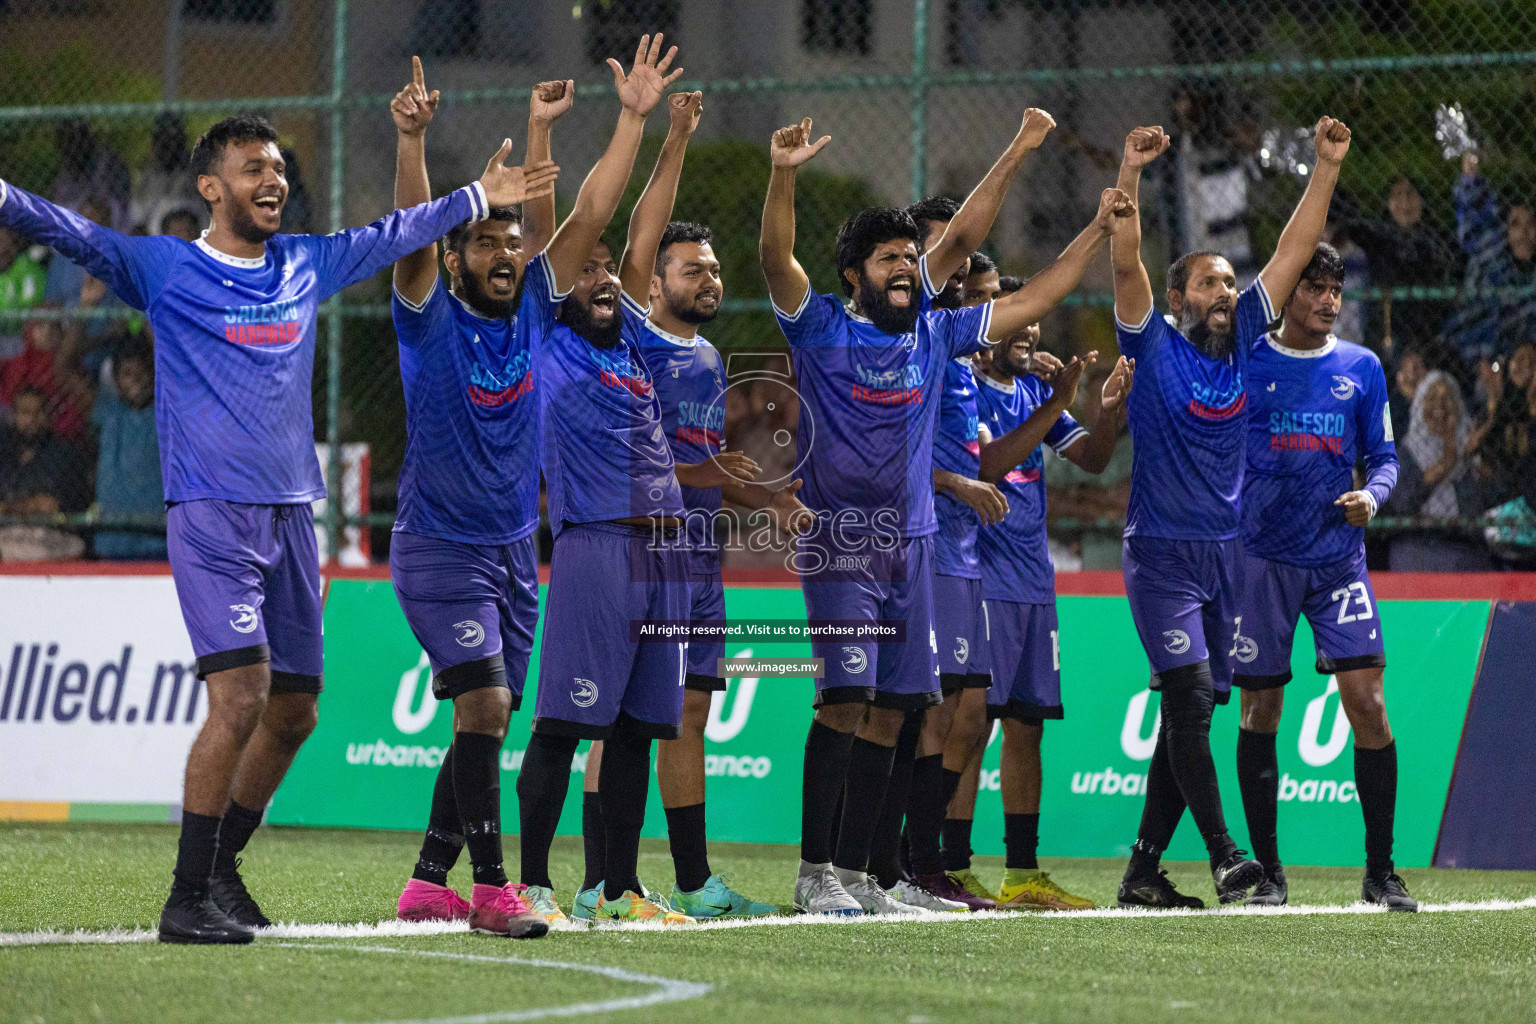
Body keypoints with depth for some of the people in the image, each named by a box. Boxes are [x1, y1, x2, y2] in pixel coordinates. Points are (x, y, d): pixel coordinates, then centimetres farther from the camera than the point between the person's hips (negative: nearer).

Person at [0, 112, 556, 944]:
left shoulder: (305, 266, 14)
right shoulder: (164, 269, -1)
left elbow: (393, 234, 29)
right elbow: (73, 236, -13)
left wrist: (479, 198, 39)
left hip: (290, 516, 7)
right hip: (210, 519, -7)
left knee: (293, 713, 9)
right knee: (241, 697, -18)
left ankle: (221, 867, 27)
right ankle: (188, 899, -12)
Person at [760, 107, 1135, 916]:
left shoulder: (932, 334, 14)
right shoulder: (822, 329, 0)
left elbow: (1027, 304, 22)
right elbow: (776, 258, -16)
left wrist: (1097, 234, 20)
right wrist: (783, 176, -31)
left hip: (912, 542, 6)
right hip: (839, 539, -6)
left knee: (888, 711, 4)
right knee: (845, 696, -15)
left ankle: (855, 873, 9)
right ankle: (814, 873, -13)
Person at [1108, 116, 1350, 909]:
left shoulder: (1244, 337, 10)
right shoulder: (1153, 346, -2)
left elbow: (1295, 248, 9)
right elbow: (1125, 262, -15)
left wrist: (1327, 167, 3)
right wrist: (1130, 173, -25)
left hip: (1227, 551, 5)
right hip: (1162, 552, -5)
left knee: (1192, 710, 6)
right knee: (1190, 695, -16)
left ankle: (1144, 868, 11)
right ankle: (1223, 855, -18)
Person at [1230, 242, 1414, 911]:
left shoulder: (1361, 368, 9)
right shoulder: (1244, 365, 3)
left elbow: (1384, 457, 12)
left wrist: (1372, 495, -7)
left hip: (1338, 556, 1)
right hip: (1261, 558, -1)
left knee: (1367, 702, -9)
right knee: (1260, 711, 2)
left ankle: (1380, 872, -2)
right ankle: (1267, 871, 11)